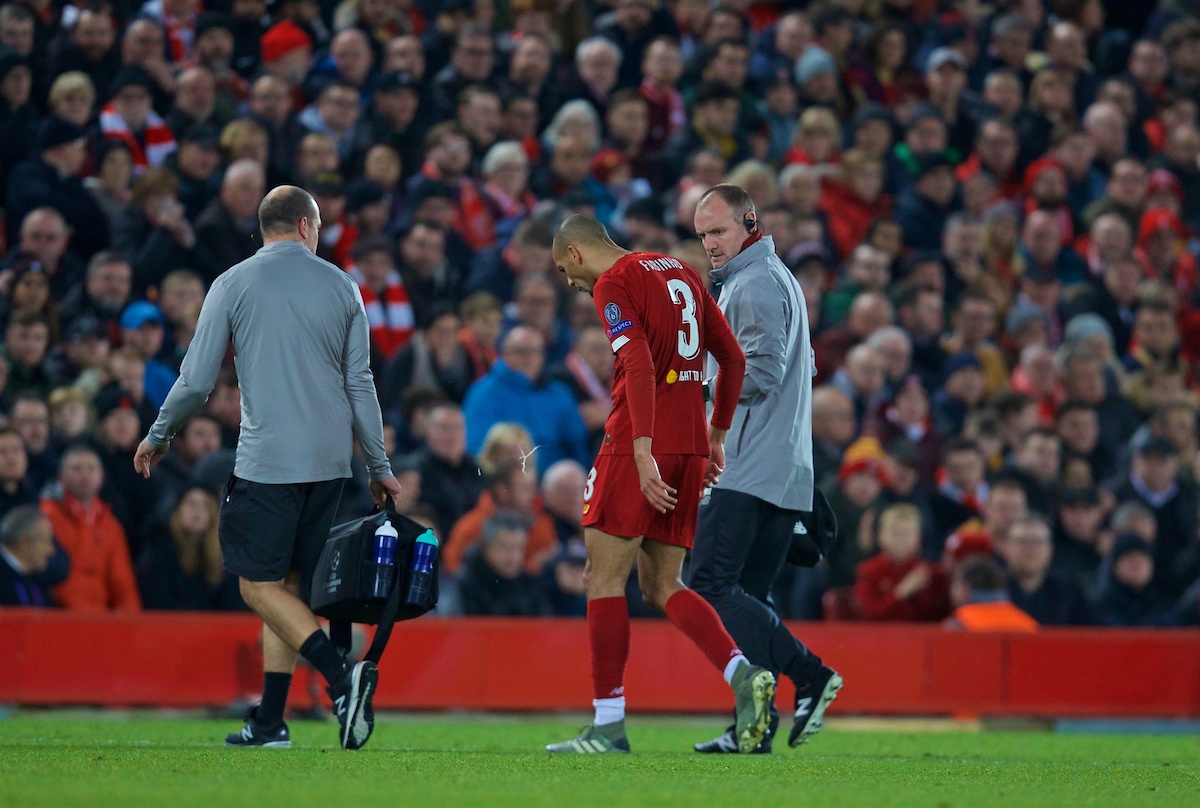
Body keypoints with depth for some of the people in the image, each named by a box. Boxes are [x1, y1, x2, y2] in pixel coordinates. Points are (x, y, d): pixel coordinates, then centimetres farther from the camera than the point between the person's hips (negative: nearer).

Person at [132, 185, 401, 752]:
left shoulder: (233, 285, 0)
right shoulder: (341, 286, 8)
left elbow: (196, 381, -1)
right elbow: (360, 384, 10)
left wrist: (158, 437, 16)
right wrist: (379, 467, 17)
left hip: (266, 460, -4)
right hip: (329, 459, 4)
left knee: (260, 584, -1)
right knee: (288, 583, 11)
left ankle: (340, 673, -21)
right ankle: (270, 720, 9)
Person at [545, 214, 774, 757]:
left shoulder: (614, 284, -6)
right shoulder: (681, 273, 18)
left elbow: (639, 367, -20)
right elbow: (733, 359, 19)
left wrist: (642, 450, -26)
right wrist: (716, 436, 25)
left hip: (641, 448, -8)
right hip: (691, 446, 8)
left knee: (605, 577, 0)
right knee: (661, 586, 10)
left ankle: (608, 724, -1)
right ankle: (743, 674, -12)